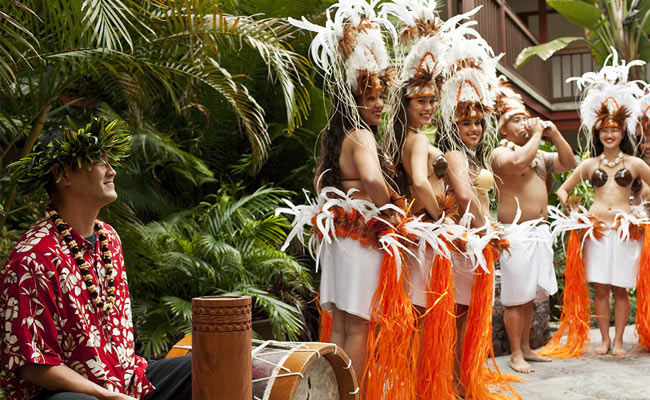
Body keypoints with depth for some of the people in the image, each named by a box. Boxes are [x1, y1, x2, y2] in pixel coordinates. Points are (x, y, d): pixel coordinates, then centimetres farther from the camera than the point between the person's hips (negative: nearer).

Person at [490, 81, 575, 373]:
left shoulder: (539, 154, 19)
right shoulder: (500, 153, -6)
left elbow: (568, 163, 15)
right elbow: (519, 162, -27)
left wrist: (554, 134, 6)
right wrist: (536, 135, -14)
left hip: (540, 231, 8)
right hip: (516, 232, -8)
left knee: (531, 295, 13)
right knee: (516, 297, -5)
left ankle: (526, 348, 23)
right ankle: (516, 354, 2)